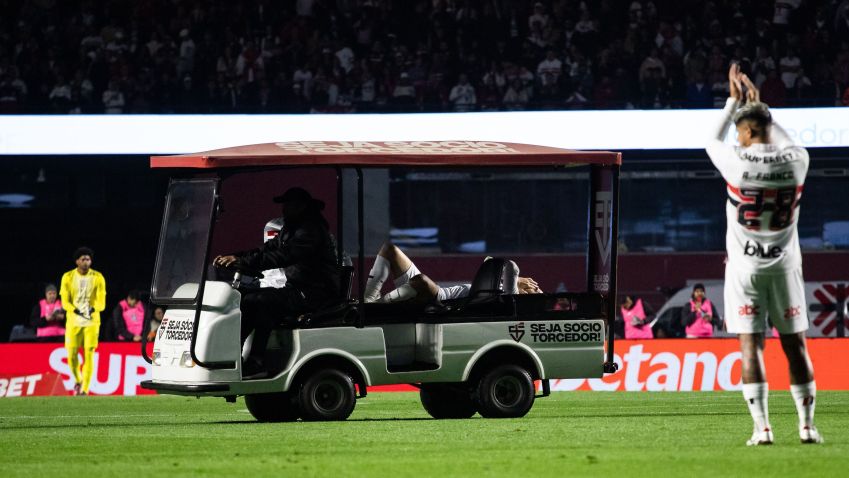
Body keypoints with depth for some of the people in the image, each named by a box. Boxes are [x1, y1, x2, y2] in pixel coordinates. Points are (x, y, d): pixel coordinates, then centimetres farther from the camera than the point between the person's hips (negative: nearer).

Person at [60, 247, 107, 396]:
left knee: (89, 354, -8)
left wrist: (92, 309, -25)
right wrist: (76, 310, -21)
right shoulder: (68, 277, 1)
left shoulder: (98, 278, 0)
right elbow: (65, 302, -1)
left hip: (92, 321, -1)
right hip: (73, 321, 1)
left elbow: (101, 302, -3)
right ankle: (77, 381, 27)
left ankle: (84, 390, -7)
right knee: (71, 354, -1)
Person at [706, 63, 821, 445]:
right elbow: (786, 144, 22)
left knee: (751, 346, -2)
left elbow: (713, 141, 11)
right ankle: (807, 425, 8)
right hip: (784, 266, 3)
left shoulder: (737, 162, -13)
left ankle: (762, 427, -8)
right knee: (795, 345, 8)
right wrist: (758, 104, 30)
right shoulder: (796, 161, -4)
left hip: (745, 267, -3)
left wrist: (734, 101, 21)